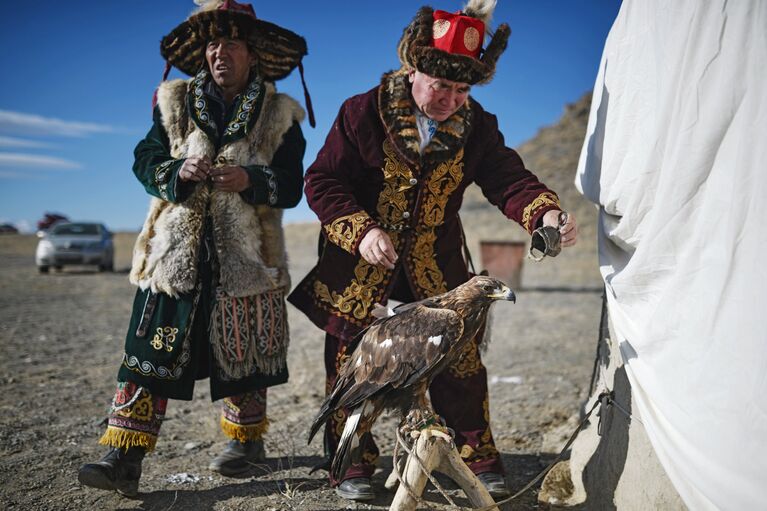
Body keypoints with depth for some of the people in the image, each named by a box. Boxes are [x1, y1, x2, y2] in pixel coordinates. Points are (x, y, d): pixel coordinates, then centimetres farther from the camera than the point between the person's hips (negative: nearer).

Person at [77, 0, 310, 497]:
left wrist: (249, 179, -22)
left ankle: (247, 439, 31)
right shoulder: (175, 103, 10)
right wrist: (178, 171, -16)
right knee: (150, 356, -3)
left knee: (243, 355, 10)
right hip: (176, 252, 2)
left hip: (246, 256, -1)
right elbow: (145, 160, 5)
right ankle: (124, 460, 3)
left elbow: (291, 186, -3)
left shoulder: (280, 115, 3)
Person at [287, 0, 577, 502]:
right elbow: (322, 181, -12)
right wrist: (360, 230, -27)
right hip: (363, 257, -2)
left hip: (437, 259, 2)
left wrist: (546, 213, -34)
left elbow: (508, 178, -12)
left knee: (460, 355, 5)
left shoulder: (477, 125, -4)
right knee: (350, 358, 5)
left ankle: (477, 459, 24)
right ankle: (352, 463, 23)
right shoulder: (364, 111, -12)